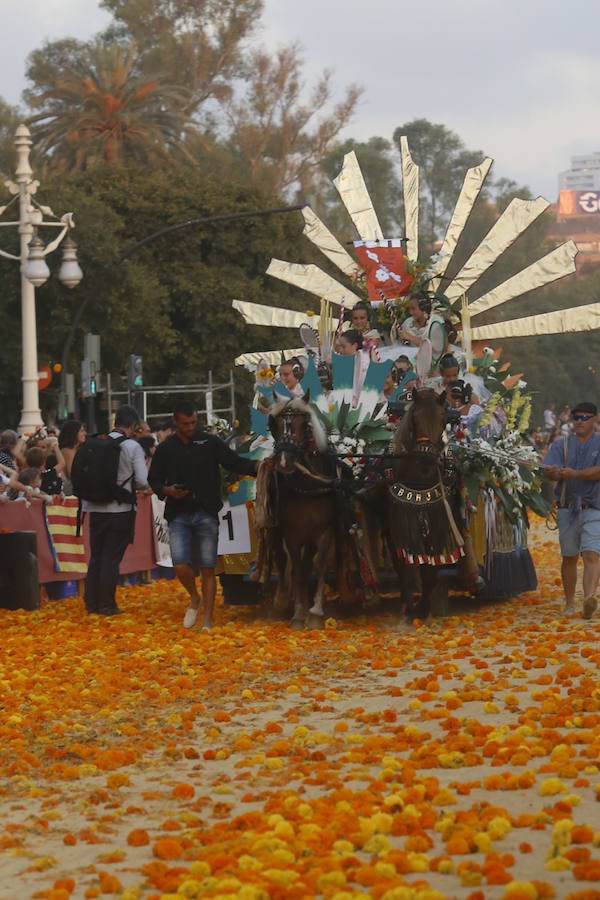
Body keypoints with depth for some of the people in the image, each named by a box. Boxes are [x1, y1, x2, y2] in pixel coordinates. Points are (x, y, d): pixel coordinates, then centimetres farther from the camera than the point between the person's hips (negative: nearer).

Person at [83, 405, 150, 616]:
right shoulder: (132, 447, -9)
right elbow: (143, 481, -10)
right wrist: (139, 488, 12)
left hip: (96, 509, 4)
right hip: (120, 510, -4)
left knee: (96, 557, 14)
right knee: (112, 558, 2)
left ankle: (91, 602, 18)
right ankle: (106, 605, 5)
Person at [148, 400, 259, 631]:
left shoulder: (210, 442, 5)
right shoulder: (165, 449, 8)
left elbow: (235, 462, 1)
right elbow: (153, 479, 15)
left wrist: (258, 466, -17)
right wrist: (166, 490, -6)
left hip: (206, 514, 0)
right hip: (179, 515, 1)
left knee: (207, 569, 0)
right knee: (181, 566, -13)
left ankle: (207, 622, 6)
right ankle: (194, 598, 19)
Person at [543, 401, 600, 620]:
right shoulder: (561, 444, 11)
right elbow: (550, 470, -4)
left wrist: (574, 474, -22)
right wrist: (555, 473, -28)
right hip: (567, 509, 3)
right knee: (569, 558, 9)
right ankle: (569, 602, 20)